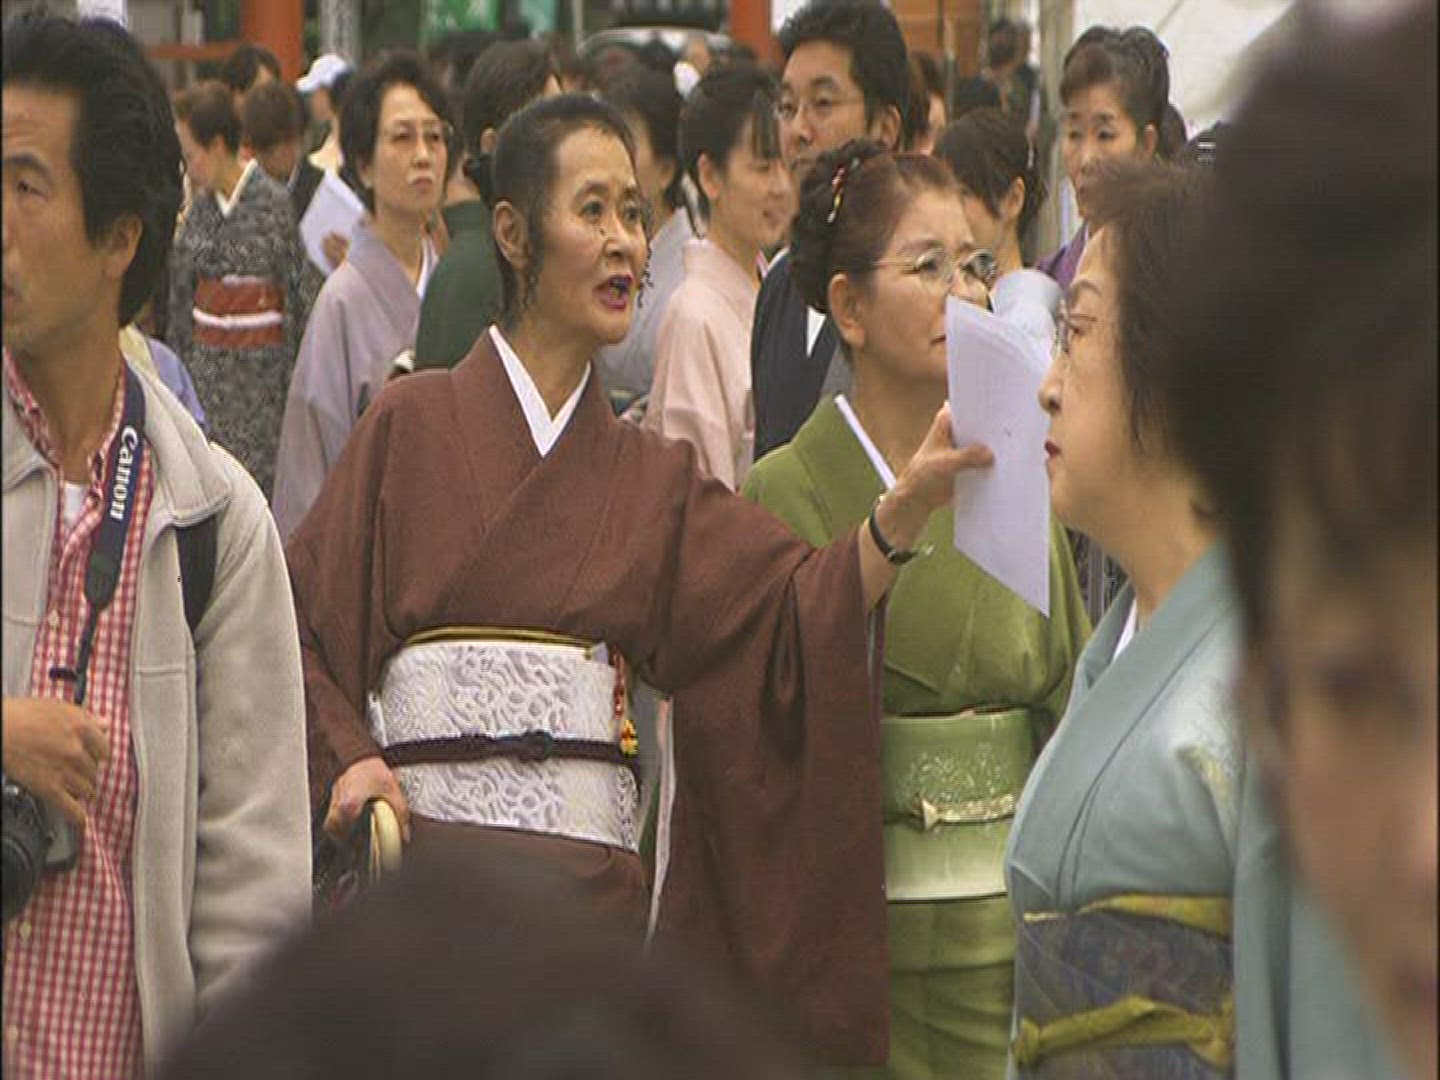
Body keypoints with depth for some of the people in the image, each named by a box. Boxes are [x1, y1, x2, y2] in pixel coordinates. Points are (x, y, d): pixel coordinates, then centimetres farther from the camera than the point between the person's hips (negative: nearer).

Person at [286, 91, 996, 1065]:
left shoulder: (654, 476, 13)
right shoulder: (415, 427, 5)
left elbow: (792, 617, -2)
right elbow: (302, 616, 4)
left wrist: (910, 502, -16)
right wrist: (347, 757, -12)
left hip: (595, 883, 3)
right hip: (430, 854, -3)